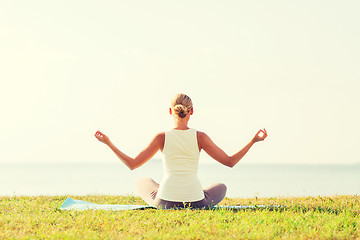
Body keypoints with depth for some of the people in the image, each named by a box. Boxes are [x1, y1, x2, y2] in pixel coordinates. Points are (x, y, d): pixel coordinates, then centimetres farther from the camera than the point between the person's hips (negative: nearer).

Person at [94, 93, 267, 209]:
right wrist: (254, 141, 7)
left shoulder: (162, 137, -3)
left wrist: (108, 143, 9)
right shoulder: (200, 137, -3)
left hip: (165, 202, 0)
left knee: (141, 183, 33)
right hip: (196, 203, 0)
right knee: (221, 187, 33)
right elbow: (230, 162, -1)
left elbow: (132, 164, 0)